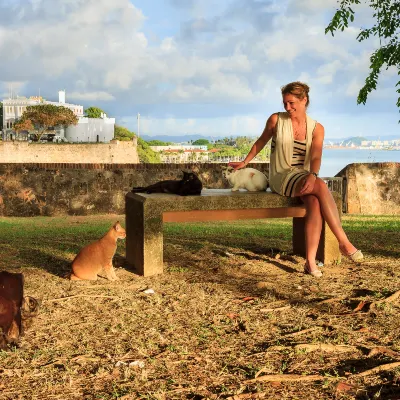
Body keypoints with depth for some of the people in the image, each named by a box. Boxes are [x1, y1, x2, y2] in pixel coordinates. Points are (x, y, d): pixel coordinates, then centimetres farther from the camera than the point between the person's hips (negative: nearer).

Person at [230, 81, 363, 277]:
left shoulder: (316, 128, 3)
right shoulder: (276, 120, 0)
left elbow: (316, 157, -12)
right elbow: (261, 141, 16)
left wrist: (312, 175, -32)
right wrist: (245, 162, 22)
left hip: (304, 178, 3)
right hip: (281, 178, -3)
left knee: (315, 204, -33)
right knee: (321, 186, -32)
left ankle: (310, 261, -35)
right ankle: (344, 242, -31)